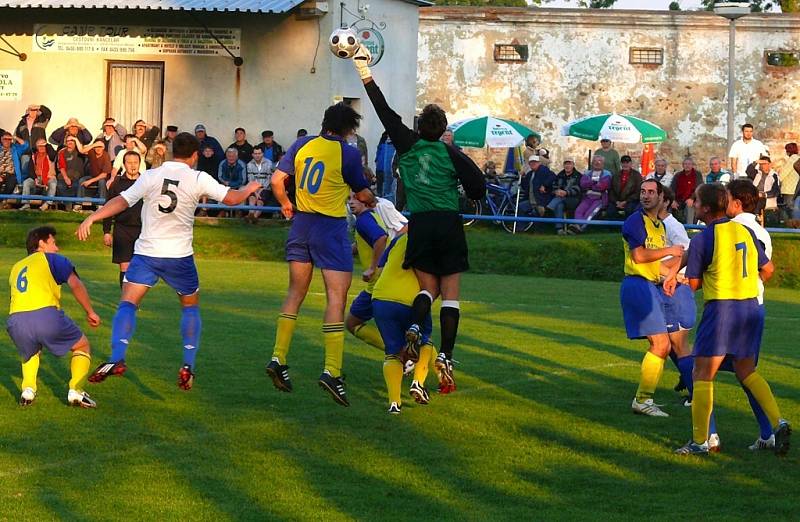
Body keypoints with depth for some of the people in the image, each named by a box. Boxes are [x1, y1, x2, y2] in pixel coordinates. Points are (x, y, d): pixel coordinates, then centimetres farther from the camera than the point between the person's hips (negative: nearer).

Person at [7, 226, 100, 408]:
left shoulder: (16, 267, 31)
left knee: (30, 352, 37)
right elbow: (76, 285, 1)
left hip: (15, 321, 4)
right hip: (46, 316, -4)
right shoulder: (52, 259, 15)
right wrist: (90, 312, 8)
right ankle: (75, 391, 2)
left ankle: (28, 389, 14)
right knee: (82, 346, 20)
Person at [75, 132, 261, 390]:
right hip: (179, 255, 0)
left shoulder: (151, 176, -1)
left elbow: (122, 201, -8)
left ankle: (117, 359, -24)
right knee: (191, 306, 19)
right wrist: (249, 189, 23)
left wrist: (91, 218, -7)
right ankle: (188, 366, 8)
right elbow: (232, 198, 2)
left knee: (127, 304, -3)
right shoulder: (198, 179, -4)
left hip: (146, 253, 0)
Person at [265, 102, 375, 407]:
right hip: (331, 228, -5)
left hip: (301, 223, 5)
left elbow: (276, 181, 1)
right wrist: (371, 201, 26)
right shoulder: (348, 153, -9)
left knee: (295, 293, 16)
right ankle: (331, 370, -15)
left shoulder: (303, 144, 2)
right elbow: (363, 194, 3)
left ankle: (278, 359, 13)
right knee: (336, 298, -6)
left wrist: (286, 205, 20)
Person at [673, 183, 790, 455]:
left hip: (721, 308, -6)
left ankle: (700, 441, 0)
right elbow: (767, 269, 13)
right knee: (746, 370, 19)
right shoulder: (745, 232, 7)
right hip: (751, 306, 6)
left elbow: (693, 283, -7)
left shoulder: (702, 239, -10)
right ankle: (778, 423, 4)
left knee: (703, 374, 2)